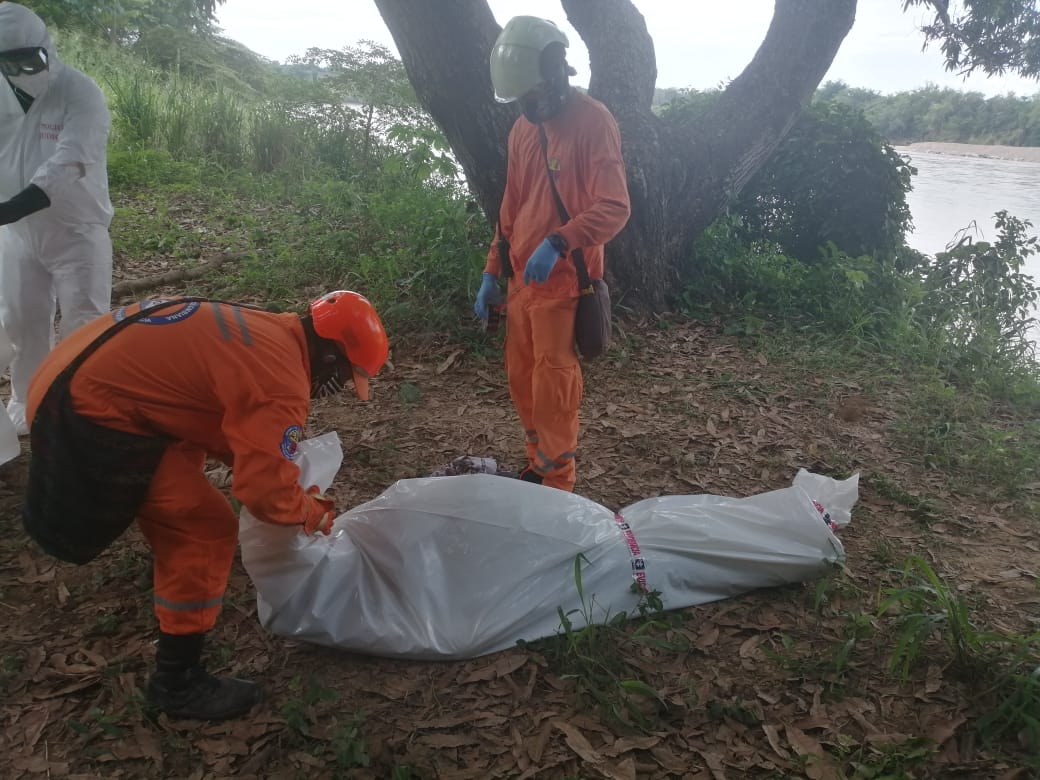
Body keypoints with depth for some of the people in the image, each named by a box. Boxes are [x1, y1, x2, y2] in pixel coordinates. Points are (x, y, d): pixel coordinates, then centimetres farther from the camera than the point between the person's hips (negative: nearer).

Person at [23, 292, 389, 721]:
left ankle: (172, 573, 56)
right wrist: (316, 513, 3)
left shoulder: (266, 333, 11)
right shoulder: (283, 384, -19)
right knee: (207, 528, -4)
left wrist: (291, 479, 17)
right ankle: (177, 682, 8)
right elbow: (267, 492, -17)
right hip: (88, 412, -10)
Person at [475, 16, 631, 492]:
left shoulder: (592, 121, -10)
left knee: (552, 384, -3)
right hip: (522, 279, 7)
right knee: (520, 378, 12)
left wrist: (558, 242, -31)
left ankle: (557, 484, 11)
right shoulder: (522, 129, 13)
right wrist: (492, 272, 16)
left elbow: (614, 208, -18)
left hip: (565, 280, -7)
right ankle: (538, 465, 28)